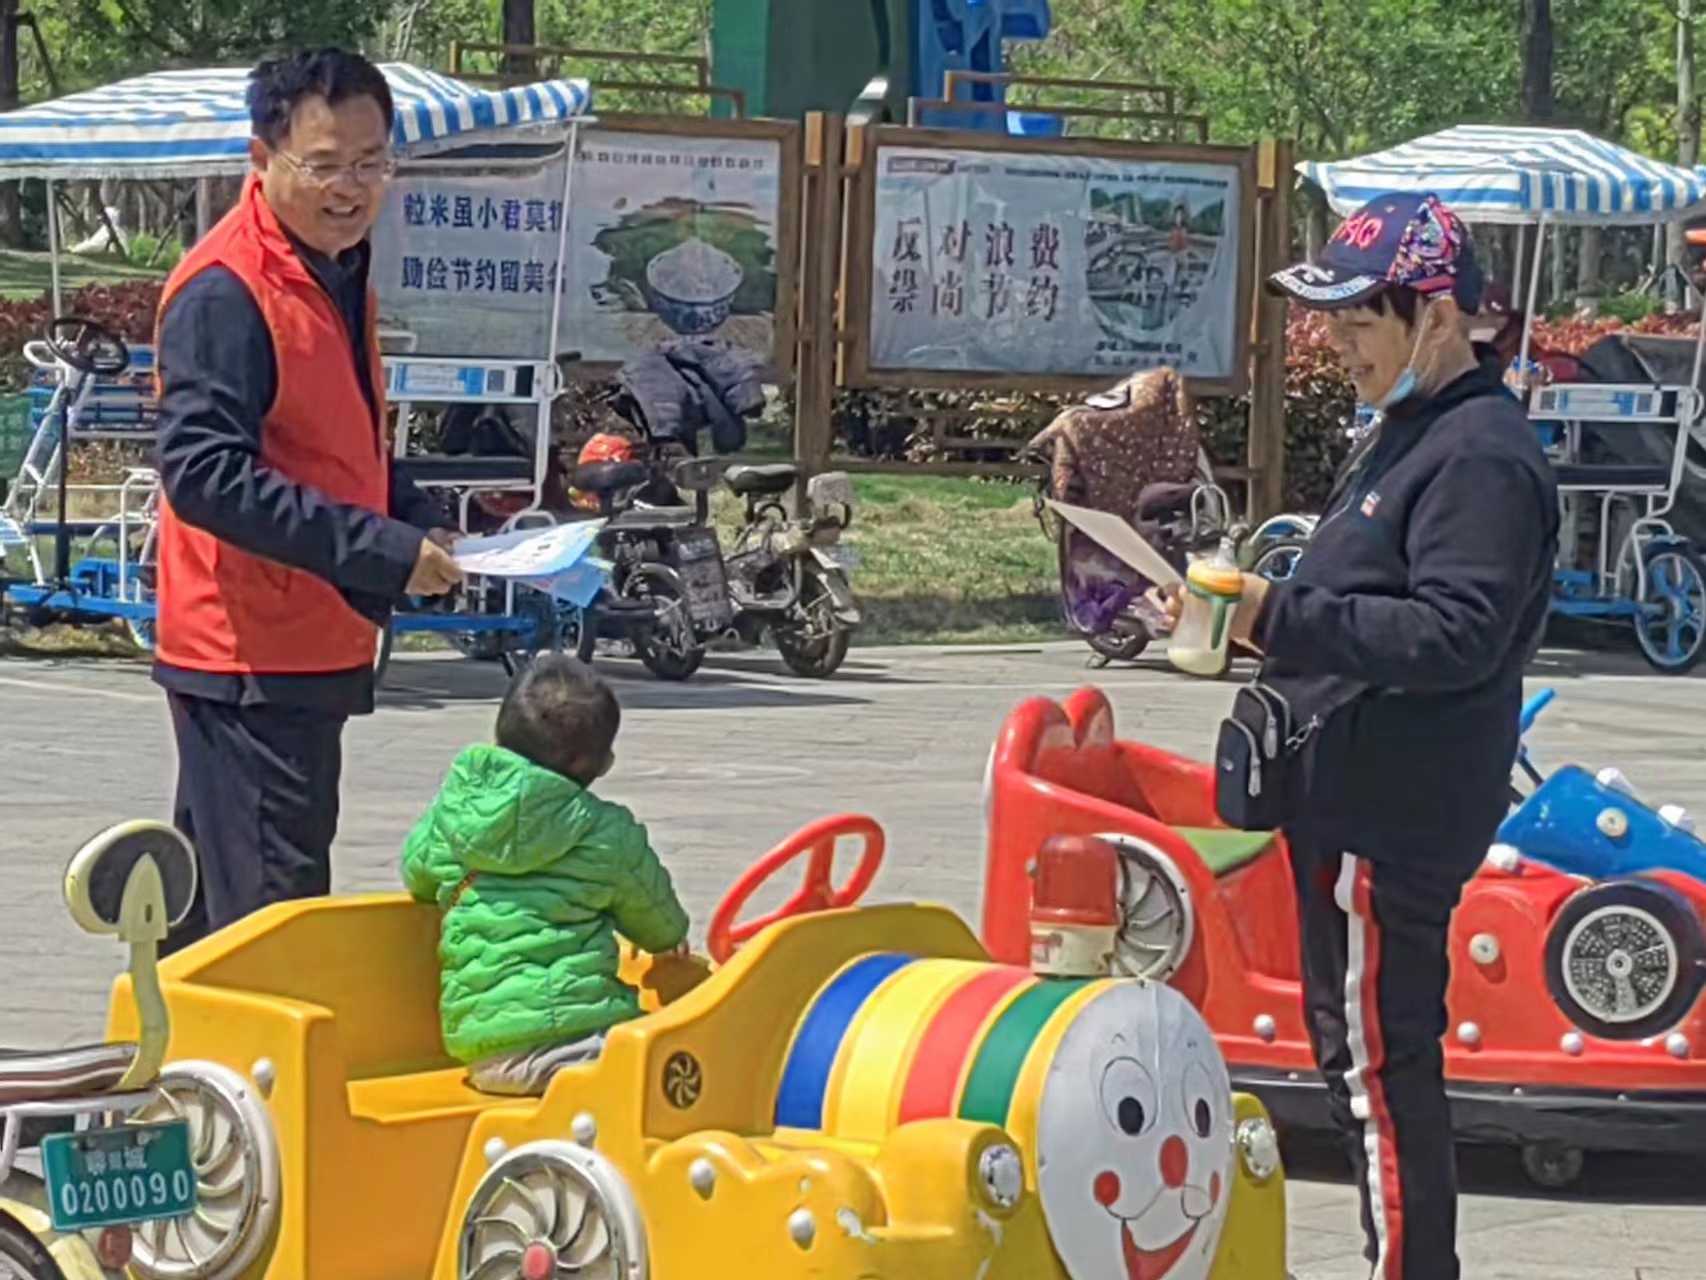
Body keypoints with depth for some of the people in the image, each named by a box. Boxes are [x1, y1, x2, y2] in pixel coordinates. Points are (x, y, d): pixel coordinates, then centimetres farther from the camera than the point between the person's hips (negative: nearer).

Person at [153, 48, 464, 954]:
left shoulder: (339, 272, 14)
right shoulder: (225, 290, -16)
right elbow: (203, 473, -24)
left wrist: (422, 526, 6)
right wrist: (384, 550, -24)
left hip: (314, 646, 10)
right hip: (250, 654, -10)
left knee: (210, 905, 18)